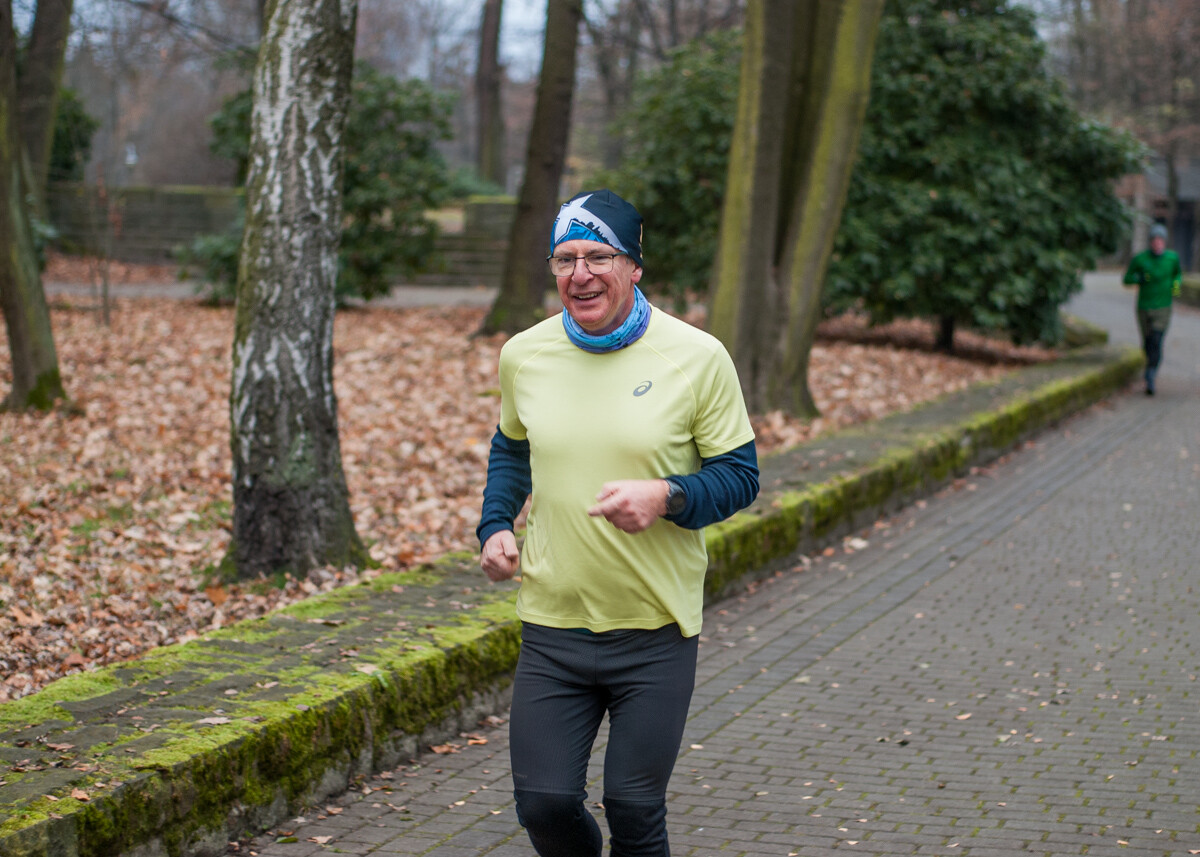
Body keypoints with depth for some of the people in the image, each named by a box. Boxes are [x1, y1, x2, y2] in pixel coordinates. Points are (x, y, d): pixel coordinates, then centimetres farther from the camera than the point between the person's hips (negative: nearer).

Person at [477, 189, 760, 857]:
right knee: (543, 803, 3)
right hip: (552, 626, 3)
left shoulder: (697, 357, -7)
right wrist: (496, 525, 5)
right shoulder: (523, 356, 3)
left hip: (657, 631, -2)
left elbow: (740, 475, -3)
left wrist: (666, 496, -22)